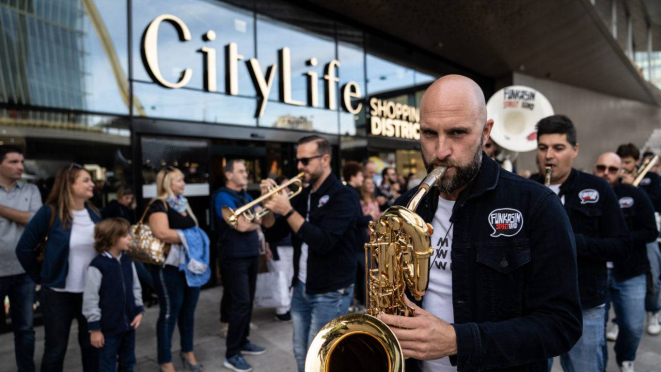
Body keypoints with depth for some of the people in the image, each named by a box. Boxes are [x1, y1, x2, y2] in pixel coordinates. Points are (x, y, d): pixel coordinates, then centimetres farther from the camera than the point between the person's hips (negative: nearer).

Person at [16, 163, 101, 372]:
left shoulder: (95, 214, 2)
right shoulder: (50, 212, -12)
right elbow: (24, 248, -7)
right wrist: (41, 277, -4)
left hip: (91, 291, 4)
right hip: (58, 292, -4)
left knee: (92, 345, 15)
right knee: (56, 348, 11)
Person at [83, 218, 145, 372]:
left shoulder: (127, 262, 3)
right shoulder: (97, 266, -17)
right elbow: (90, 299, -14)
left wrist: (139, 310, 4)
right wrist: (94, 327, -12)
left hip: (129, 324, 6)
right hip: (108, 327, -6)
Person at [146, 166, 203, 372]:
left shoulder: (183, 203, 16)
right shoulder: (159, 205, -9)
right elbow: (162, 233, -24)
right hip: (170, 266, -7)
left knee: (189, 309, 14)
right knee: (170, 311, 1)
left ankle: (187, 351, 30)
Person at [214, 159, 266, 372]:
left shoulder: (246, 196, 13)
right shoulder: (223, 197, -13)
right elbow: (241, 225, -22)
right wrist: (257, 221, -4)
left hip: (252, 255, 8)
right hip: (235, 258, -8)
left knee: (248, 301, 15)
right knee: (241, 303, -7)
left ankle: (243, 342, 30)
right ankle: (232, 355, 4)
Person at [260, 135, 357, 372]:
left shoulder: (341, 196, -15)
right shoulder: (303, 195, 8)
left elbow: (322, 242, -26)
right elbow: (276, 231, 8)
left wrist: (288, 211, -25)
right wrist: (269, 204, -9)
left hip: (330, 292, -7)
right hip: (301, 287, 7)